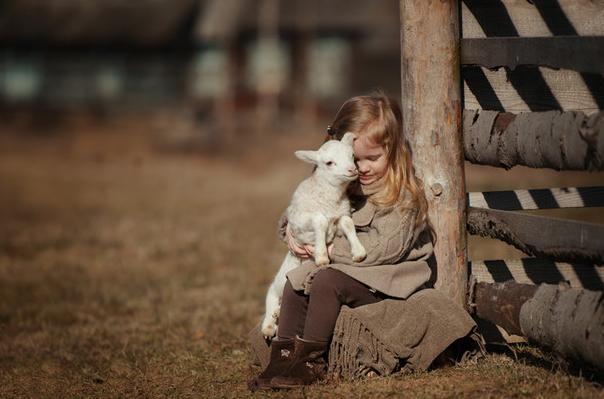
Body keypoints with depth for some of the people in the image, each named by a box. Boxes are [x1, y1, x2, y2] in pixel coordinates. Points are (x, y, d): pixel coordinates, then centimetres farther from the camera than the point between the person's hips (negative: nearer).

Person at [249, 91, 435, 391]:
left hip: (383, 280, -8)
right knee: (295, 283, -9)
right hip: (346, 269, 8)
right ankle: (283, 357, -9)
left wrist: (332, 248, -19)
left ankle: (310, 361, -20)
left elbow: (385, 247, -22)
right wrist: (292, 229, -3)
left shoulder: (404, 193, -13)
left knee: (327, 281, -27)